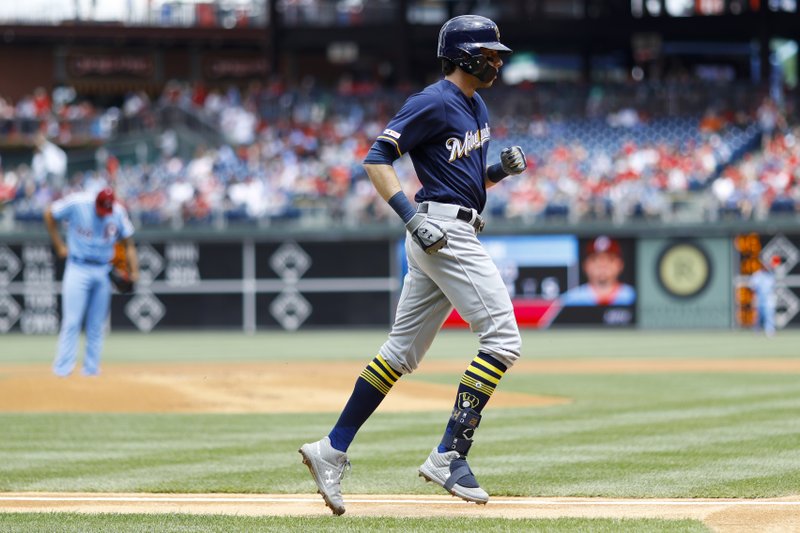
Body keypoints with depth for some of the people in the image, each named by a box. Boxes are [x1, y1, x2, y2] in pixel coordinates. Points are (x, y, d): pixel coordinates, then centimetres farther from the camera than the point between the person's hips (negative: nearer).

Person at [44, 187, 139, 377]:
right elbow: (49, 214, 3)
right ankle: (62, 369, -10)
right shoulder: (76, 204, -11)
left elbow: (128, 243, 5)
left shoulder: (119, 213, -3)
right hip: (78, 269, -3)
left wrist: (134, 271, -7)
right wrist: (58, 246, 0)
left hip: (103, 272, 3)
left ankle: (91, 368, 12)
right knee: (72, 321, -10)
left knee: (97, 324, 5)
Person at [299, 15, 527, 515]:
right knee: (503, 339, -13)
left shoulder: (476, 106, 19)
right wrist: (410, 215, -24)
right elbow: (377, 159, -14)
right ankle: (450, 456, -14)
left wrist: (503, 168, 6)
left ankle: (333, 451, 11)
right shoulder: (434, 103, -10)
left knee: (403, 351, 9)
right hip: (445, 232, -10)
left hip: (456, 238, 10)